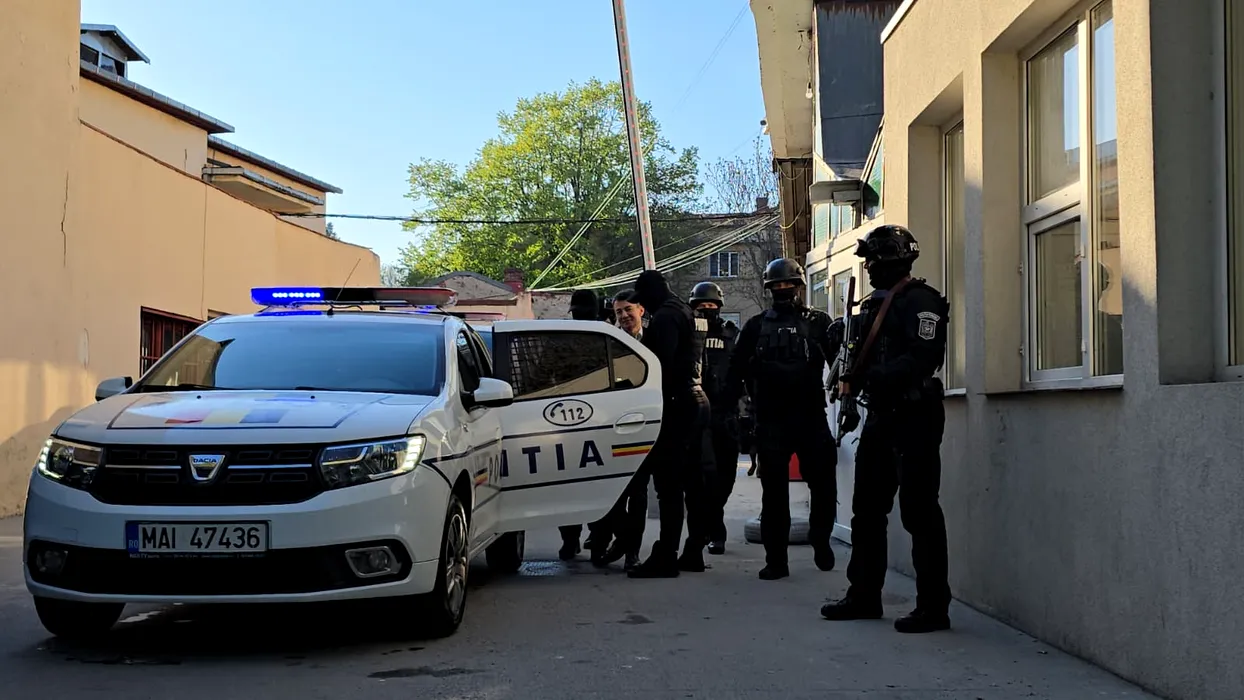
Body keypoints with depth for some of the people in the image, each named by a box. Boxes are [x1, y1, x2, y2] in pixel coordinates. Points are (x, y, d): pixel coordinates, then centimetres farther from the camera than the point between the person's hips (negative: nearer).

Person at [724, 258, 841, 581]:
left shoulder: (818, 321, 8)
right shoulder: (757, 325, 11)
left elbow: (839, 361, -1)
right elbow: (736, 370, 8)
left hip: (811, 416, 0)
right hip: (771, 420, 1)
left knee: (824, 484, 0)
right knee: (774, 491, 3)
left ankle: (820, 540, 25)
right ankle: (776, 560, 8)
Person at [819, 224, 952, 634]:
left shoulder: (920, 301, -11)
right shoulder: (875, 304, 18)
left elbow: (923, 358, -23)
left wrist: (875, 377, -26)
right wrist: (851, 377, 1)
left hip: (914, 417, -10)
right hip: (881, 416, 10)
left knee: (919, 512, -7)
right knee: (867, 508, 13)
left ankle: (933, 607, -2)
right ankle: (864, 596, 23)